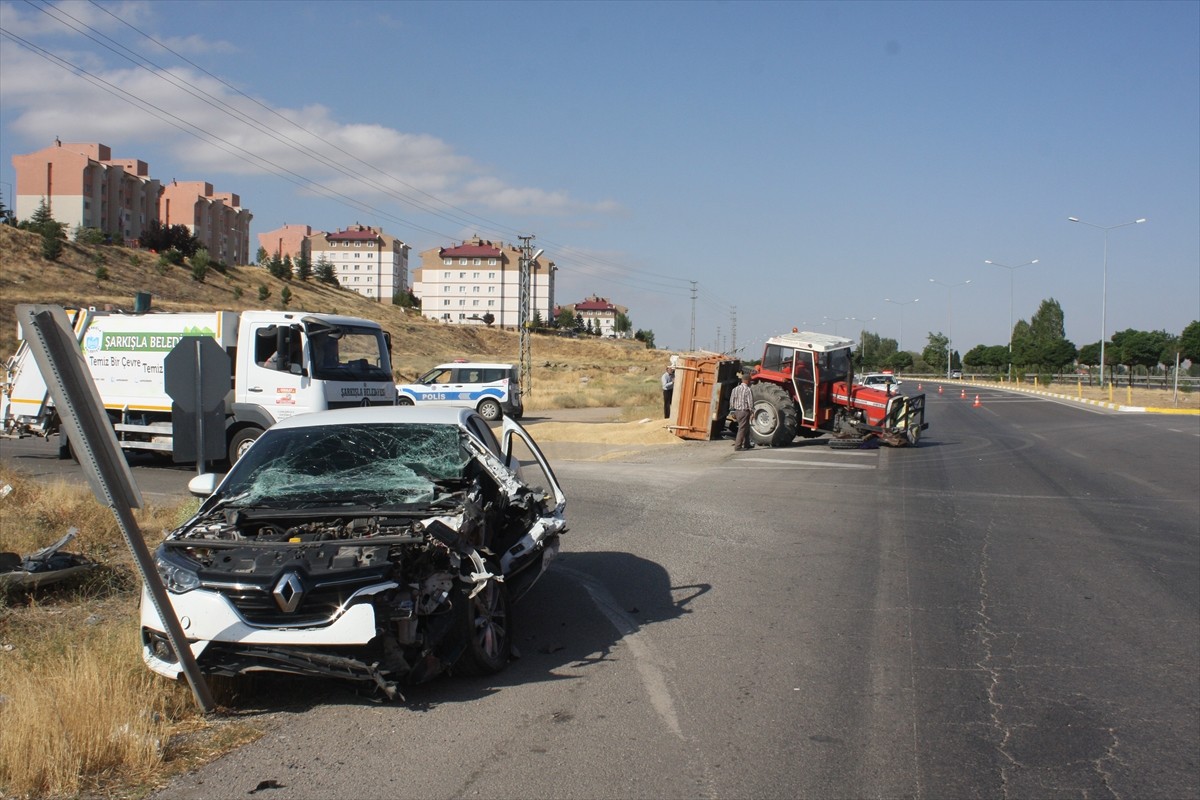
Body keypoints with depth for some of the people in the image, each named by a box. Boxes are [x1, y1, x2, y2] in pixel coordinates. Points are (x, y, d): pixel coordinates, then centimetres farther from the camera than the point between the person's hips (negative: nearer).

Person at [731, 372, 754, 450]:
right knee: (742, 429, -1)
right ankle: (738, 446, 0)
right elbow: (750, 402, -17)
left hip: (737, 411, 8)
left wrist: (733, 413, 19)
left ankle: (746, 444, 29)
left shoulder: (735, 389, 6)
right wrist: (752, 410, -4)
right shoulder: (748, 390, -15)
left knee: (746, 428, 21)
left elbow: (731, 401, 11)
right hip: (744, 411, -8)